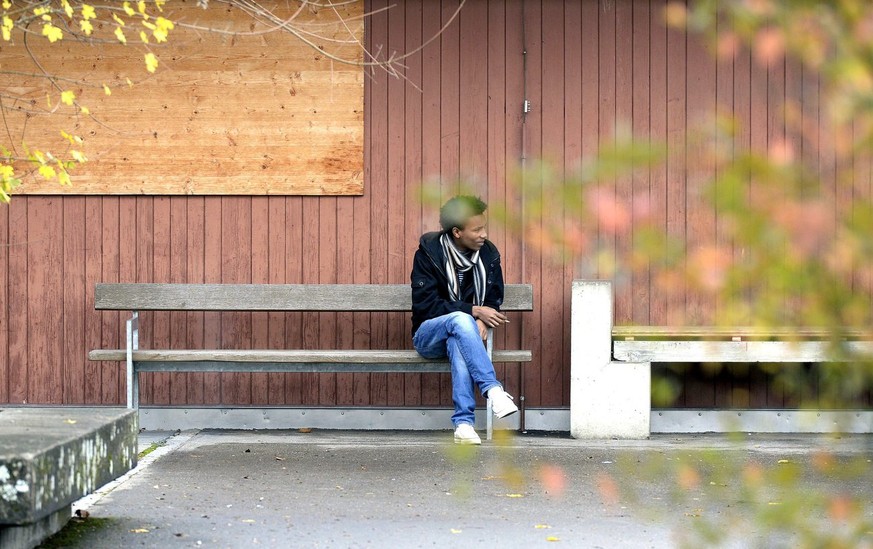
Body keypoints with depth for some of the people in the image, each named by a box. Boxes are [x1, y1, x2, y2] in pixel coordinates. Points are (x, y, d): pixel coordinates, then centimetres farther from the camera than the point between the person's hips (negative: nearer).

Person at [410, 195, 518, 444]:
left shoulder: (488, 253, 2)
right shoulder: (428, 253, -9)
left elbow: (493, 300, 8)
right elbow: (425, 305, -14)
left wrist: (482, 321, -16)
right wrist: (474, 311, -22)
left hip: (461, 331, 2)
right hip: (428, 335, -2)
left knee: (458, 345, -38)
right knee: (460, 320, -38)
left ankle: (464, 423, -44)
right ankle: (493, 389, -47)